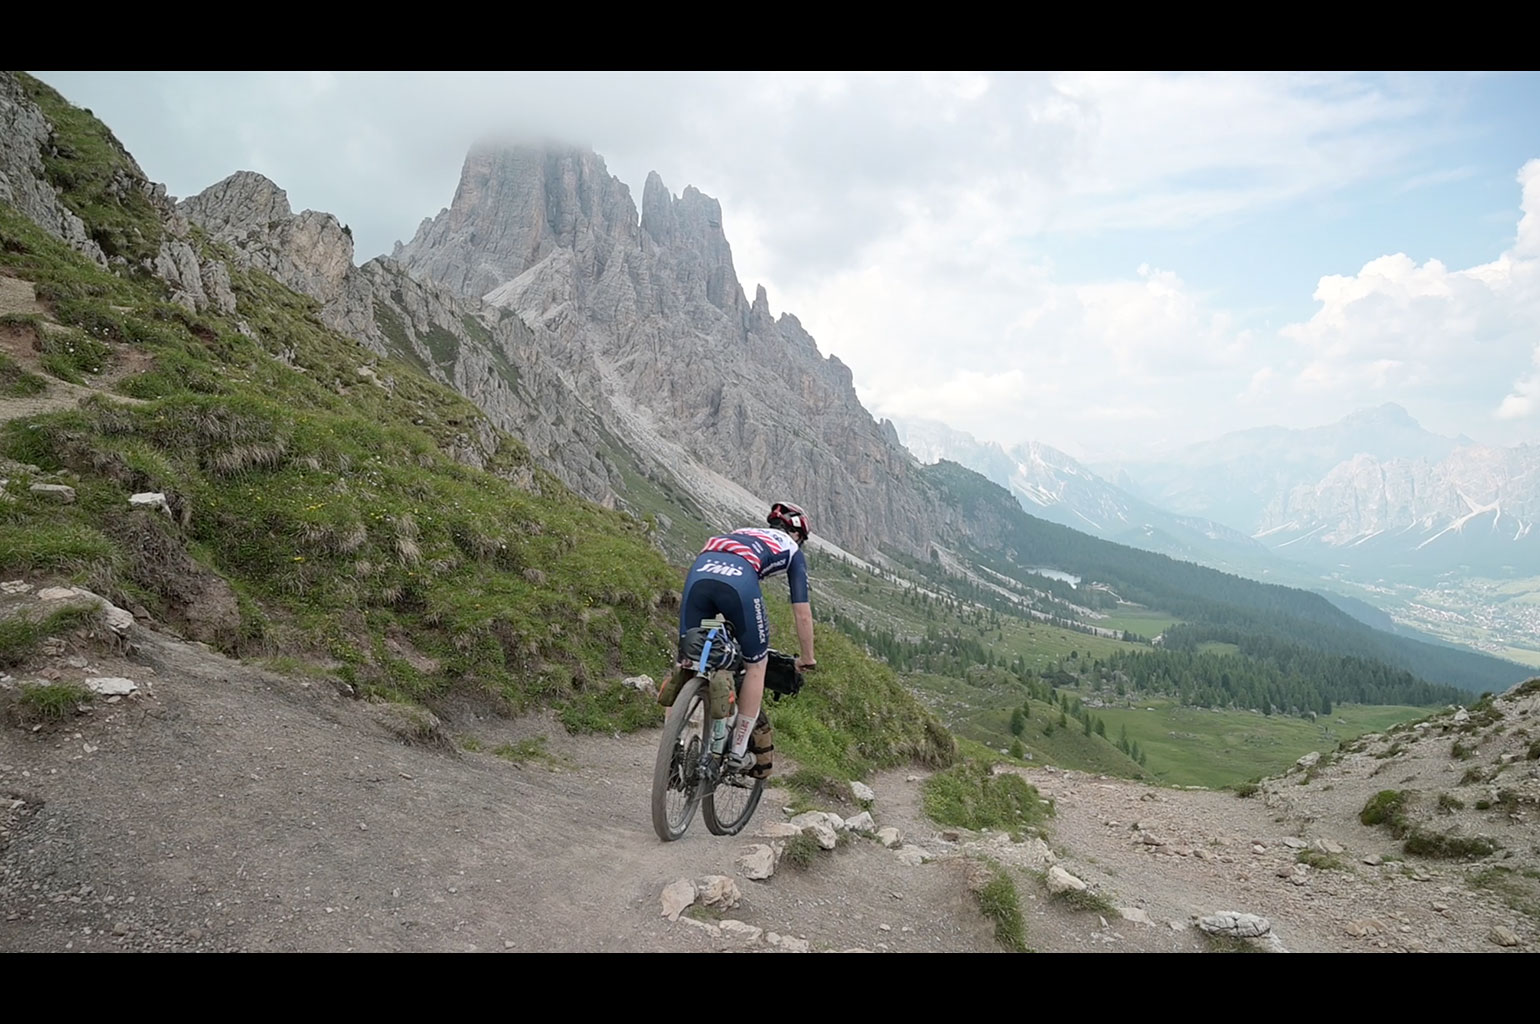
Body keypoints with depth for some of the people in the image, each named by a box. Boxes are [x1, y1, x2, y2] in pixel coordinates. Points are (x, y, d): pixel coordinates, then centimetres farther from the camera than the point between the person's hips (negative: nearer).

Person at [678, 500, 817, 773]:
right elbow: (802, 612, 27)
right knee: (756, 665, 14)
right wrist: (807, 658, 38)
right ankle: (737, 752, 17)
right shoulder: (792, 550, 30)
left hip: (699, 570, 4)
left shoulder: (742, 532, 42)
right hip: (740, 578, -4)